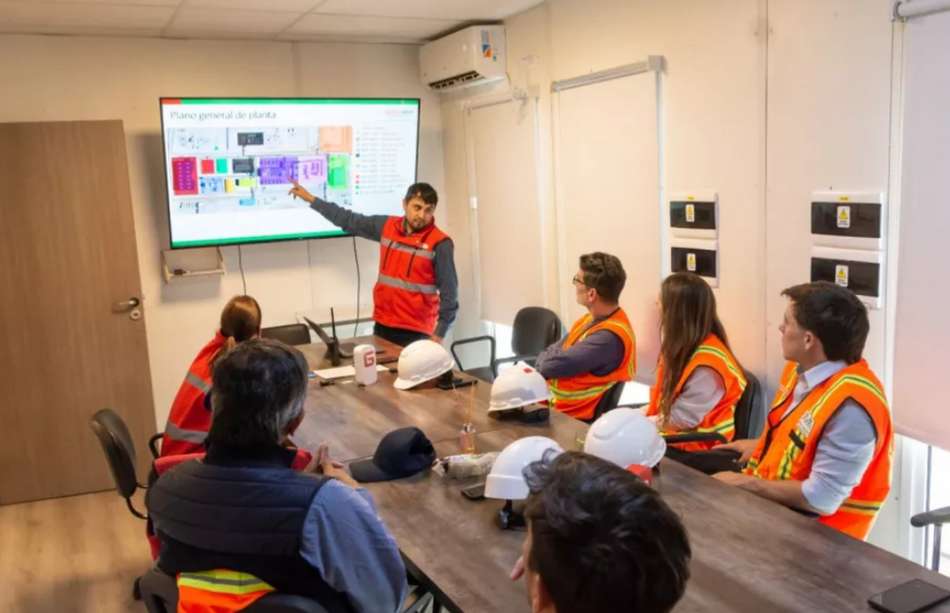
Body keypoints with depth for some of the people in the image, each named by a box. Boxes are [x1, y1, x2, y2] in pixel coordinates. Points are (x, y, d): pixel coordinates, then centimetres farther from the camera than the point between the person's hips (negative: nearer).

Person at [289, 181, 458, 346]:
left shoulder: (440, 243, -11)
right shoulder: (387, 226, 4)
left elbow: (449, 292, -9)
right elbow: (349, 221, 15)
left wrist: (439, 334, -12)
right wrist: (311, 199, 19)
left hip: (416, 332, -5)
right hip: (382, 325, 5)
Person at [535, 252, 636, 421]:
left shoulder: (610, 337, -24)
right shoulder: (591, 319, 8)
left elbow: (552, 365, -24)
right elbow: (549, 354, 11)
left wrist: (542, 363, -2)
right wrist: (545, 363, -11)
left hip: (569, 416, -8)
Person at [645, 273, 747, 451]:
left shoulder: (706, 365, -23)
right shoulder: (682, 346, 5)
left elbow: (678, 420, -20)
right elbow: (662, 399, 11)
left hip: (699, 445, -8)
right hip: (674, 434, 8)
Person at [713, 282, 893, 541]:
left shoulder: (851, 407, -28)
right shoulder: (803, 369, 0)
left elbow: (821, 498, -26)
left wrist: (747, 483, -19)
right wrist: (760, 447, 11)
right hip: (773, 504, 8)